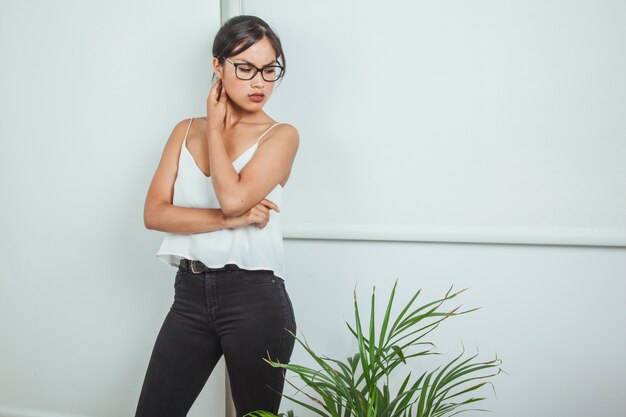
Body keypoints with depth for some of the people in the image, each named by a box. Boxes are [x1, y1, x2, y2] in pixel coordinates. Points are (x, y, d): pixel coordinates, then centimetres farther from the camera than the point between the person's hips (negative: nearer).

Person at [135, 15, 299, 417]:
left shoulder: (280, 136, -2)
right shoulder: (186, 130, 9)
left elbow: (234, 197, -19)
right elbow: (154, 213, -2)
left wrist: (216, 128, -5)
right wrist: (230, 219, -14)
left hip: (254, 297, -3)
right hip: (190, 294, 4)